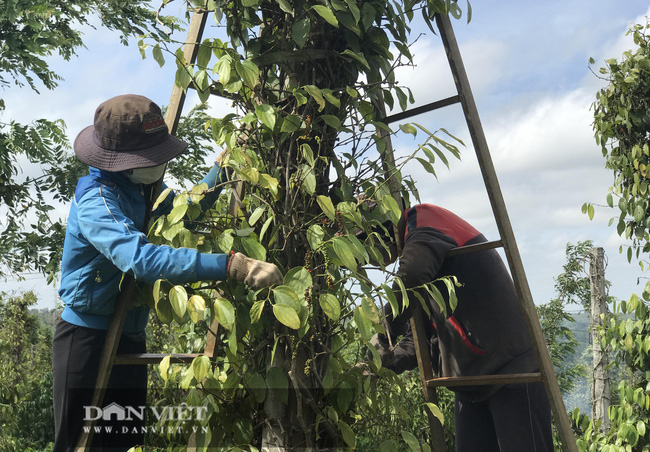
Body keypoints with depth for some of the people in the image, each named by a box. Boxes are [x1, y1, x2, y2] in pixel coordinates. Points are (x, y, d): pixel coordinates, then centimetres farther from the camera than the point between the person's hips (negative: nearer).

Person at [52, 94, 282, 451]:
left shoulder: (140, 186, 2)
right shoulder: (96, 200, -25)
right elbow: (141, 258, -42)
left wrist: (225, 163, 1)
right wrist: (234, 266, -49)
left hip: (129, 338, 8)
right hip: (88, 337, -8)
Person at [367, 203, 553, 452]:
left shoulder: (425, 217, -7)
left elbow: (414, 272, -32)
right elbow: (425, 333, 20)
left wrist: (386, 332, -18)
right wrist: (386, 362, 5)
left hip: (512, 371, -10)